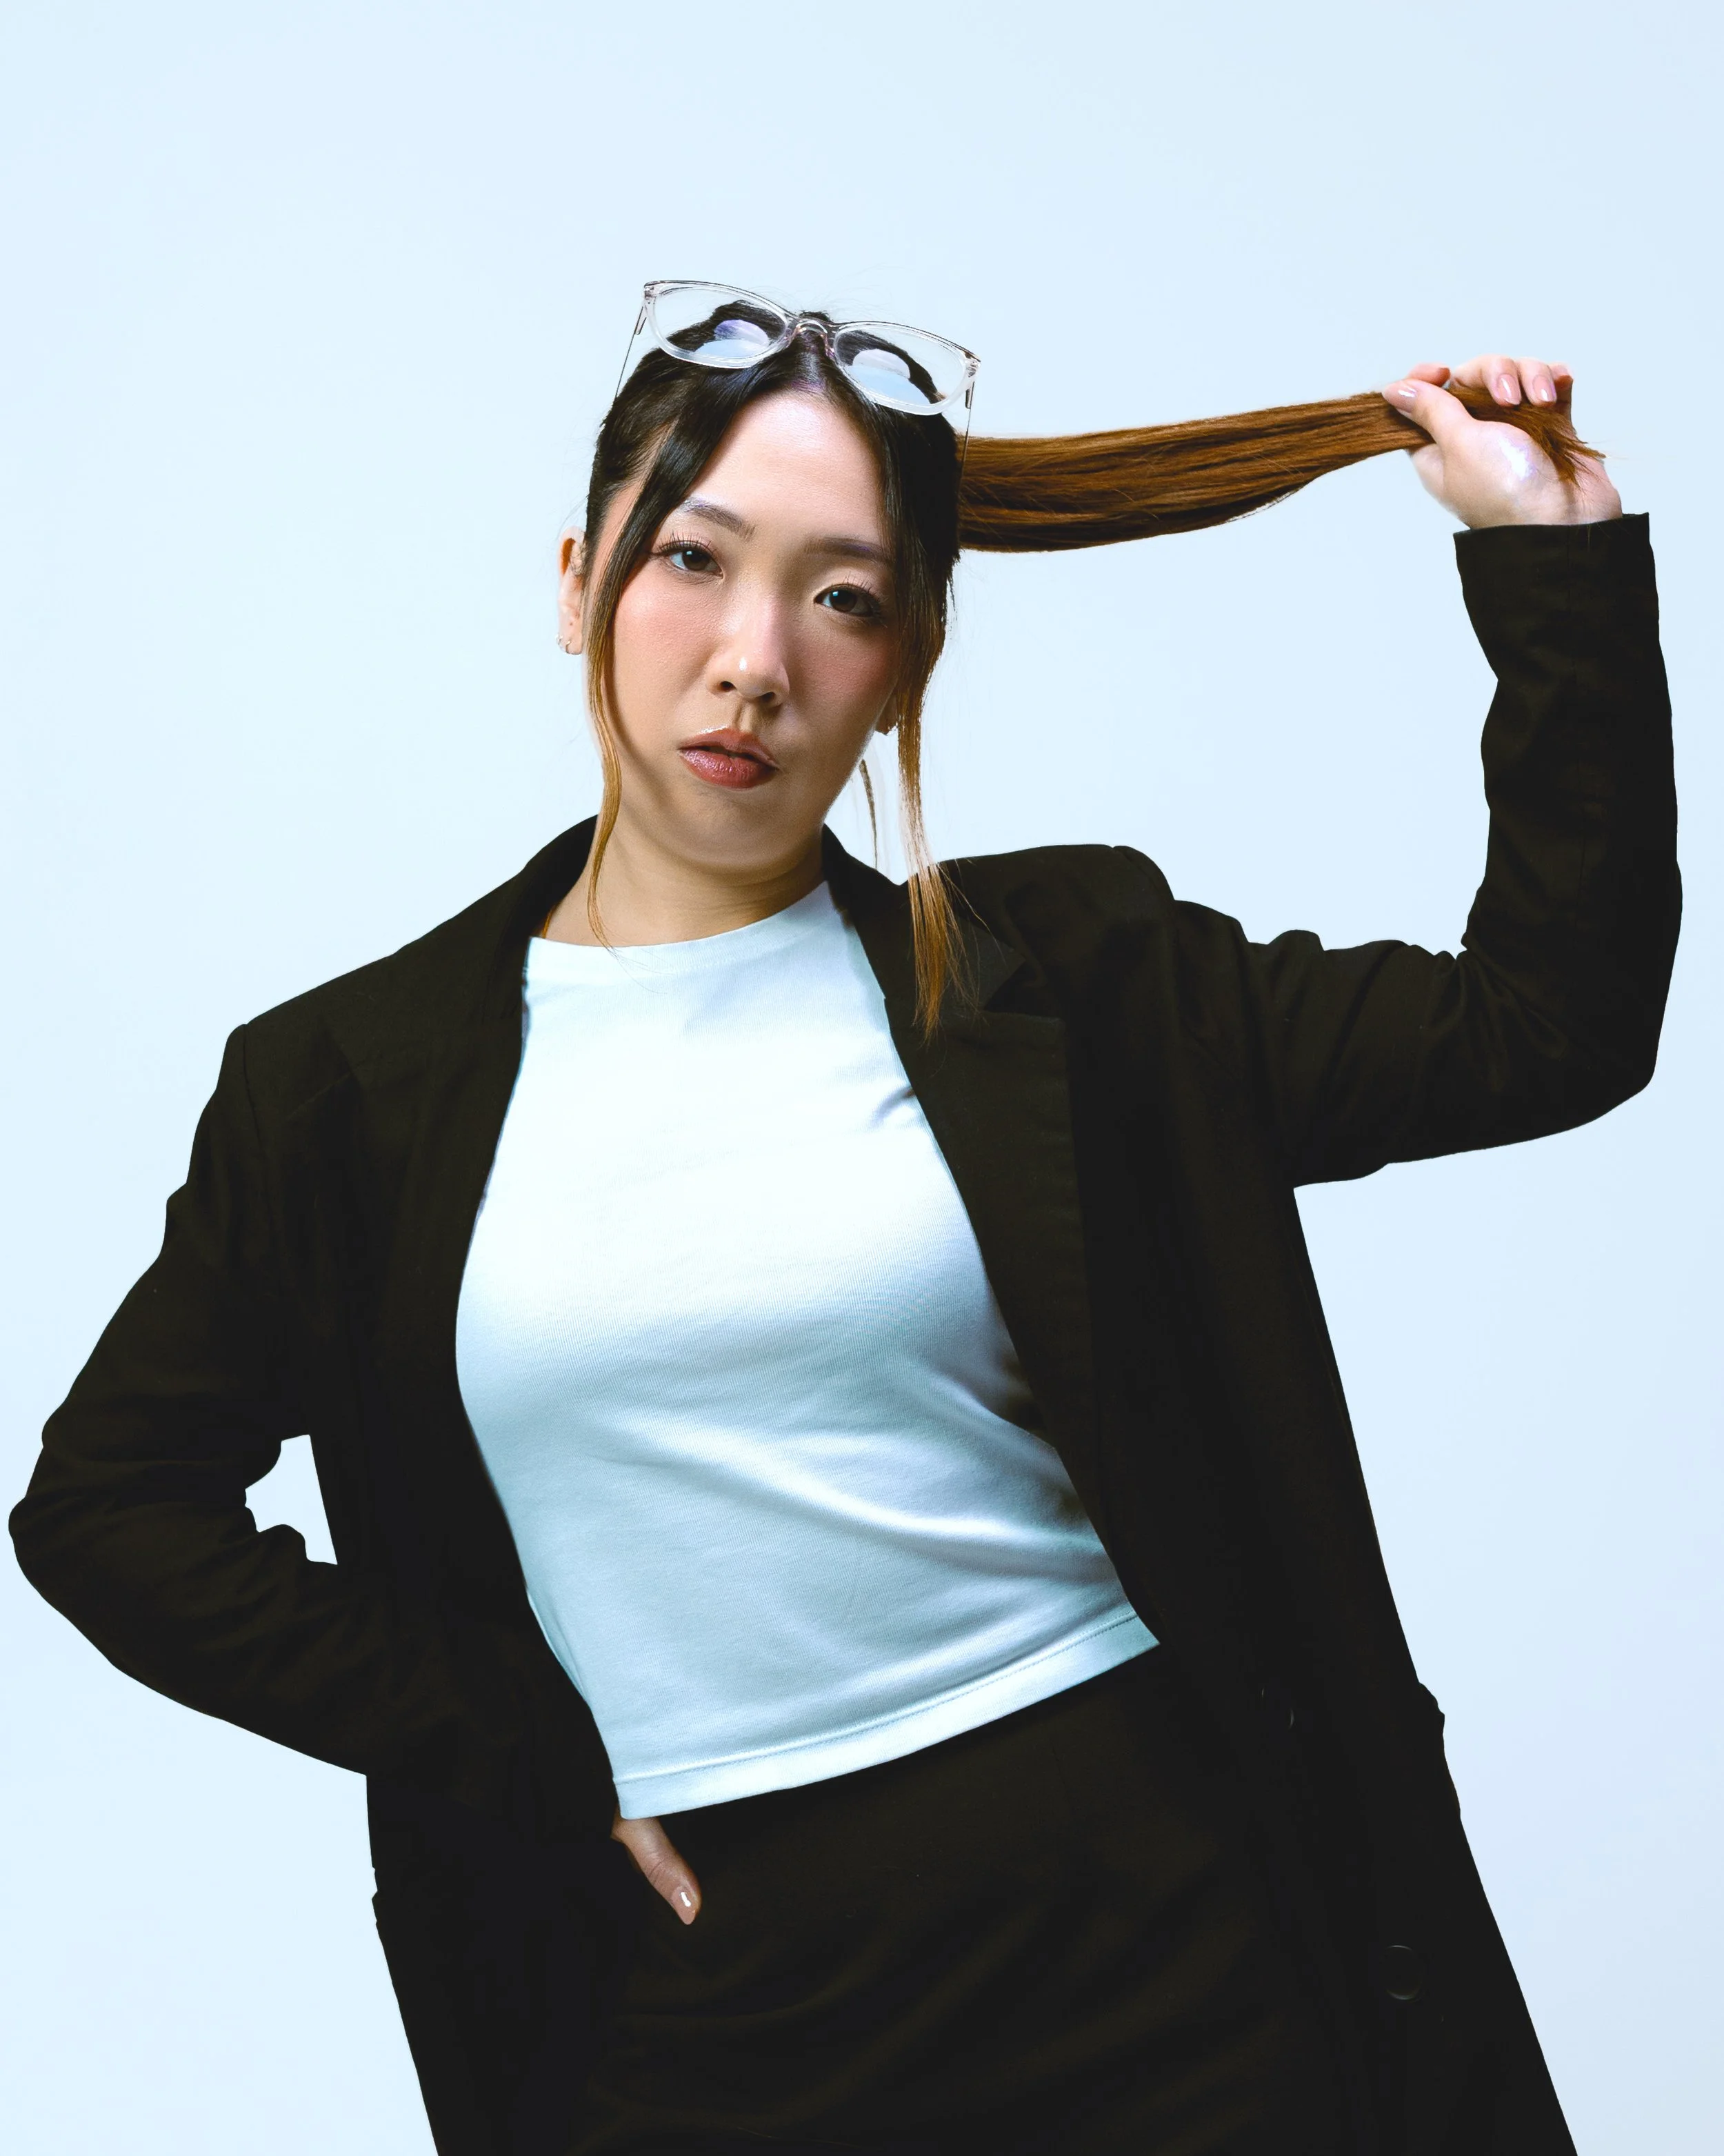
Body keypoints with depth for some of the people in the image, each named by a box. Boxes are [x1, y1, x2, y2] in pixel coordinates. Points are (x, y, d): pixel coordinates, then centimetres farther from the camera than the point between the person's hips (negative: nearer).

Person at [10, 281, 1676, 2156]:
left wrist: (1550, 561, -2)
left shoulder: (1049, 978, 2)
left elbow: (1543, 1034, 0)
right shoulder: (354, 1084, 2)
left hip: (1162, 1934, 1)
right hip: (703, 1995, 0)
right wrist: (530, 1754, -3)